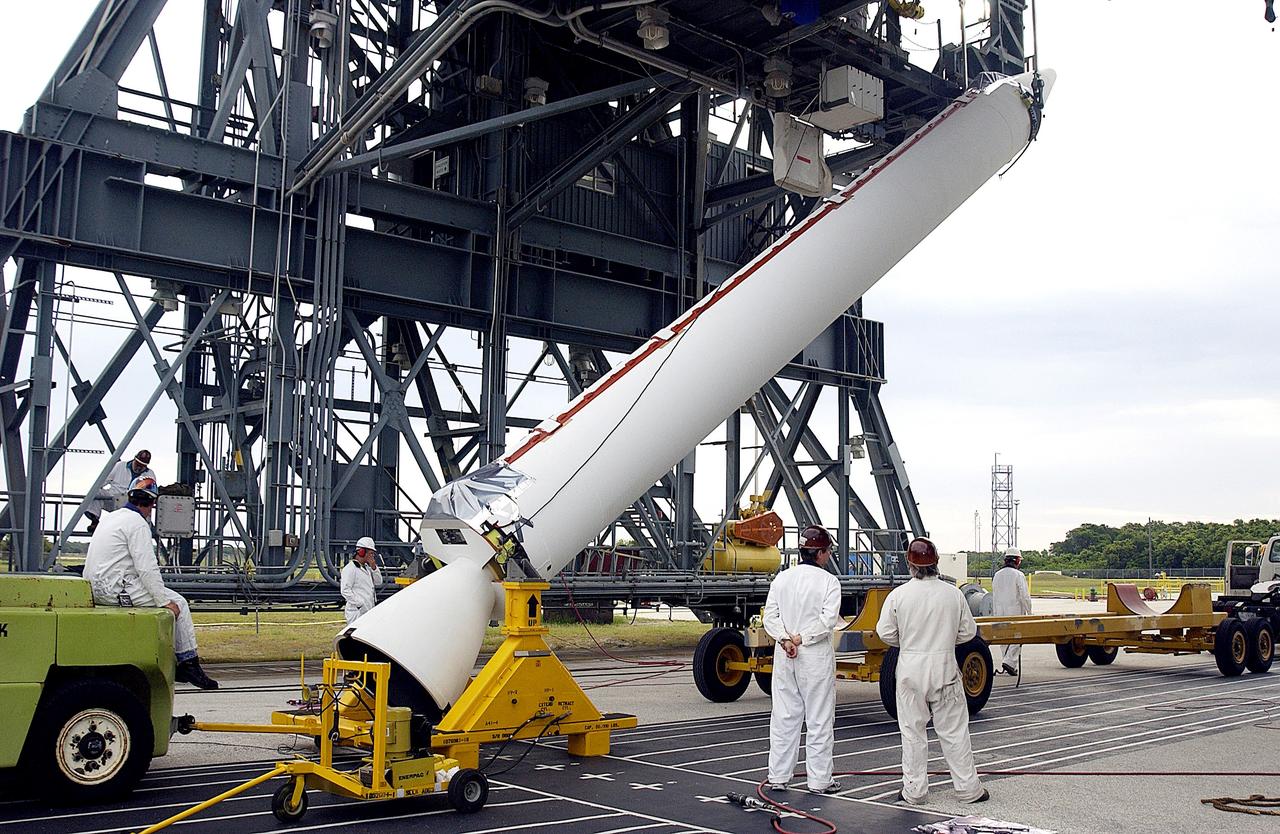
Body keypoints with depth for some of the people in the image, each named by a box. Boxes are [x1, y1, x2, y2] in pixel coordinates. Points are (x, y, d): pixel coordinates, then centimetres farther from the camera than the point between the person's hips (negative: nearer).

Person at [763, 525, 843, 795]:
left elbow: (770, 616, -1)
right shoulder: (828, 581, -8)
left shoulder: (782, 578, 6)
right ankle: (819, 779, 8)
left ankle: (778, 777, 14)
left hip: (784, 655, 5)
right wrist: (802, 638, -13)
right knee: (819, 719, 4)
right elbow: (828, 618, -18)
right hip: (816, 655, -4)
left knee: (783, 716, 10)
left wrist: (785, 640, -11)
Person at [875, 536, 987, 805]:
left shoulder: (898, 595, -9)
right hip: (944, 669, 1)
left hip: (910, 669, -1)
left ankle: (914, 790, 14)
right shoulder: (953, 594, -5)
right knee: (953, 731, 10)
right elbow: (967, 632, 4)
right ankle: (969, 788, 17)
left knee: (912, 732, 9)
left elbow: (885, 632, -4)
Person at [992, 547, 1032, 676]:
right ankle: (1009, 661, -17)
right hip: (1015, 612, -6)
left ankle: (1009, 665, 15)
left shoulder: (997, 575, 10)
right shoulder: (1018, 575, -9)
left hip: (1000, 613, 6)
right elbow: (1024, 596, -12)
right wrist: (1029, 612, -2)